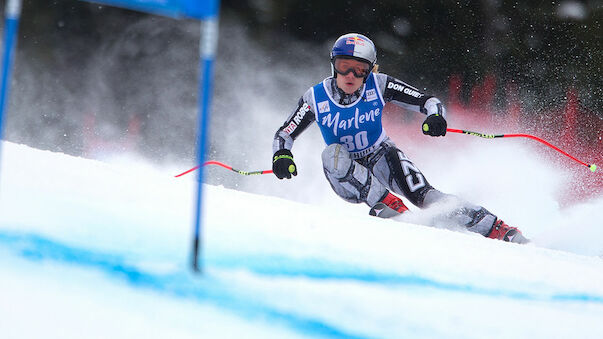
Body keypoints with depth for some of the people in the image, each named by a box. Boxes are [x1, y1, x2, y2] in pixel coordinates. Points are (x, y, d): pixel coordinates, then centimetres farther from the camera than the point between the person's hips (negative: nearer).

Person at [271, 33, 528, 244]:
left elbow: (428, 101, -11)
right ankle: (388, 206, -33)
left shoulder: (378, 86, -13)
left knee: (422, 195, -25)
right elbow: (284, 133, -4)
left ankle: (499, 230, -26)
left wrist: (435, 116, -34)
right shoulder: (316, 98, -14)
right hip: (346, 178, 0)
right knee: (332, 153, -33)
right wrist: (281, 155, -25)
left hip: (380, 160, 0)